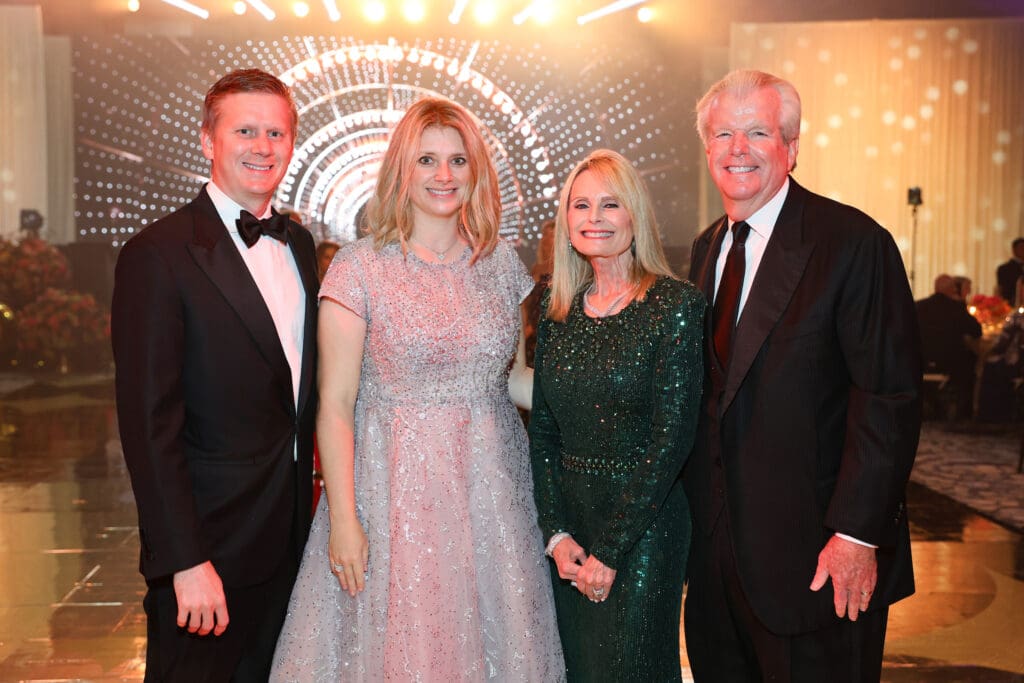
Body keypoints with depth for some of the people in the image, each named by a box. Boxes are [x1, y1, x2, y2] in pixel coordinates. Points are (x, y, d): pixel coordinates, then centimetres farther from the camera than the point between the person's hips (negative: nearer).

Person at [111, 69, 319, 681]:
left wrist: (316, 498, 9)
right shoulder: (158, 255, -15)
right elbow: (150, 423, -18)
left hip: (291, 533, 7)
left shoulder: (298, 243, 8)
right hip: (209, 540, -6)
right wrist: (185, 561, -19)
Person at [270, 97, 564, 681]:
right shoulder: (360, 267, -7)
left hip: (490, 483, 4)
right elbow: (335, 404, -8)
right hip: (397, 486, -3)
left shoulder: (502, 262, 5)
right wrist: (343, 518, -12)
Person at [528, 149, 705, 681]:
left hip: (643, 524, -5)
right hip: (569, 520, 5)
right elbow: (542, 428, 5)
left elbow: (672, 436, -15)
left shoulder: (675, 304, -10)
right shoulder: (558, 310, 5)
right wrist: (556, 533, -6)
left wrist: (608, 549, -14)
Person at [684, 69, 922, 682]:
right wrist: (696, 507, 10)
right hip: (719, 541, 7)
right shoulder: (707, 248, 10)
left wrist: (857, 535, -20)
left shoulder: (854, 243, -13)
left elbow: (891, 398, -17)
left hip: (813, 553, -6)